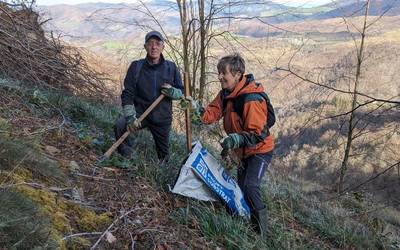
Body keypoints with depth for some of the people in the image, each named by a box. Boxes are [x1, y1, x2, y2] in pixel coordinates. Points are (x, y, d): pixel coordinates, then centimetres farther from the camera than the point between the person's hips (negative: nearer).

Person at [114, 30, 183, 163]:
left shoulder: (171, 67, -4)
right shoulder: (136, 66, -7)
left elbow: (182, 92, 1)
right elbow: (127, 94, -9)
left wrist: (172, 91, -23)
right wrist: (130, 116, -23)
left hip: (163, 118, 1)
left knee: (163, 156, 14)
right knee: (120, 126, -30)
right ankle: (127, 159, -7)